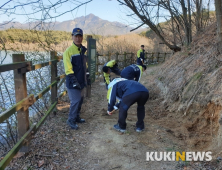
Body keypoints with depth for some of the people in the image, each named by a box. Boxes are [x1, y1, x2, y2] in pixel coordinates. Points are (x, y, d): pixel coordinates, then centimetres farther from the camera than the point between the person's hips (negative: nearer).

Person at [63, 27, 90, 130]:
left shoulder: (83, 50, 11)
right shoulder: (69, 51, -11)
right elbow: (68, 69, -15)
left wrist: (87, 77, 18)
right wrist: (74, 81, -19)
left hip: (81, 81, 7)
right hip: (73, 82, -7)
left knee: (80, 100, 14)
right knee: (75, 101, -6)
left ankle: (76, 117, 30)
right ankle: (71, 120, 11)